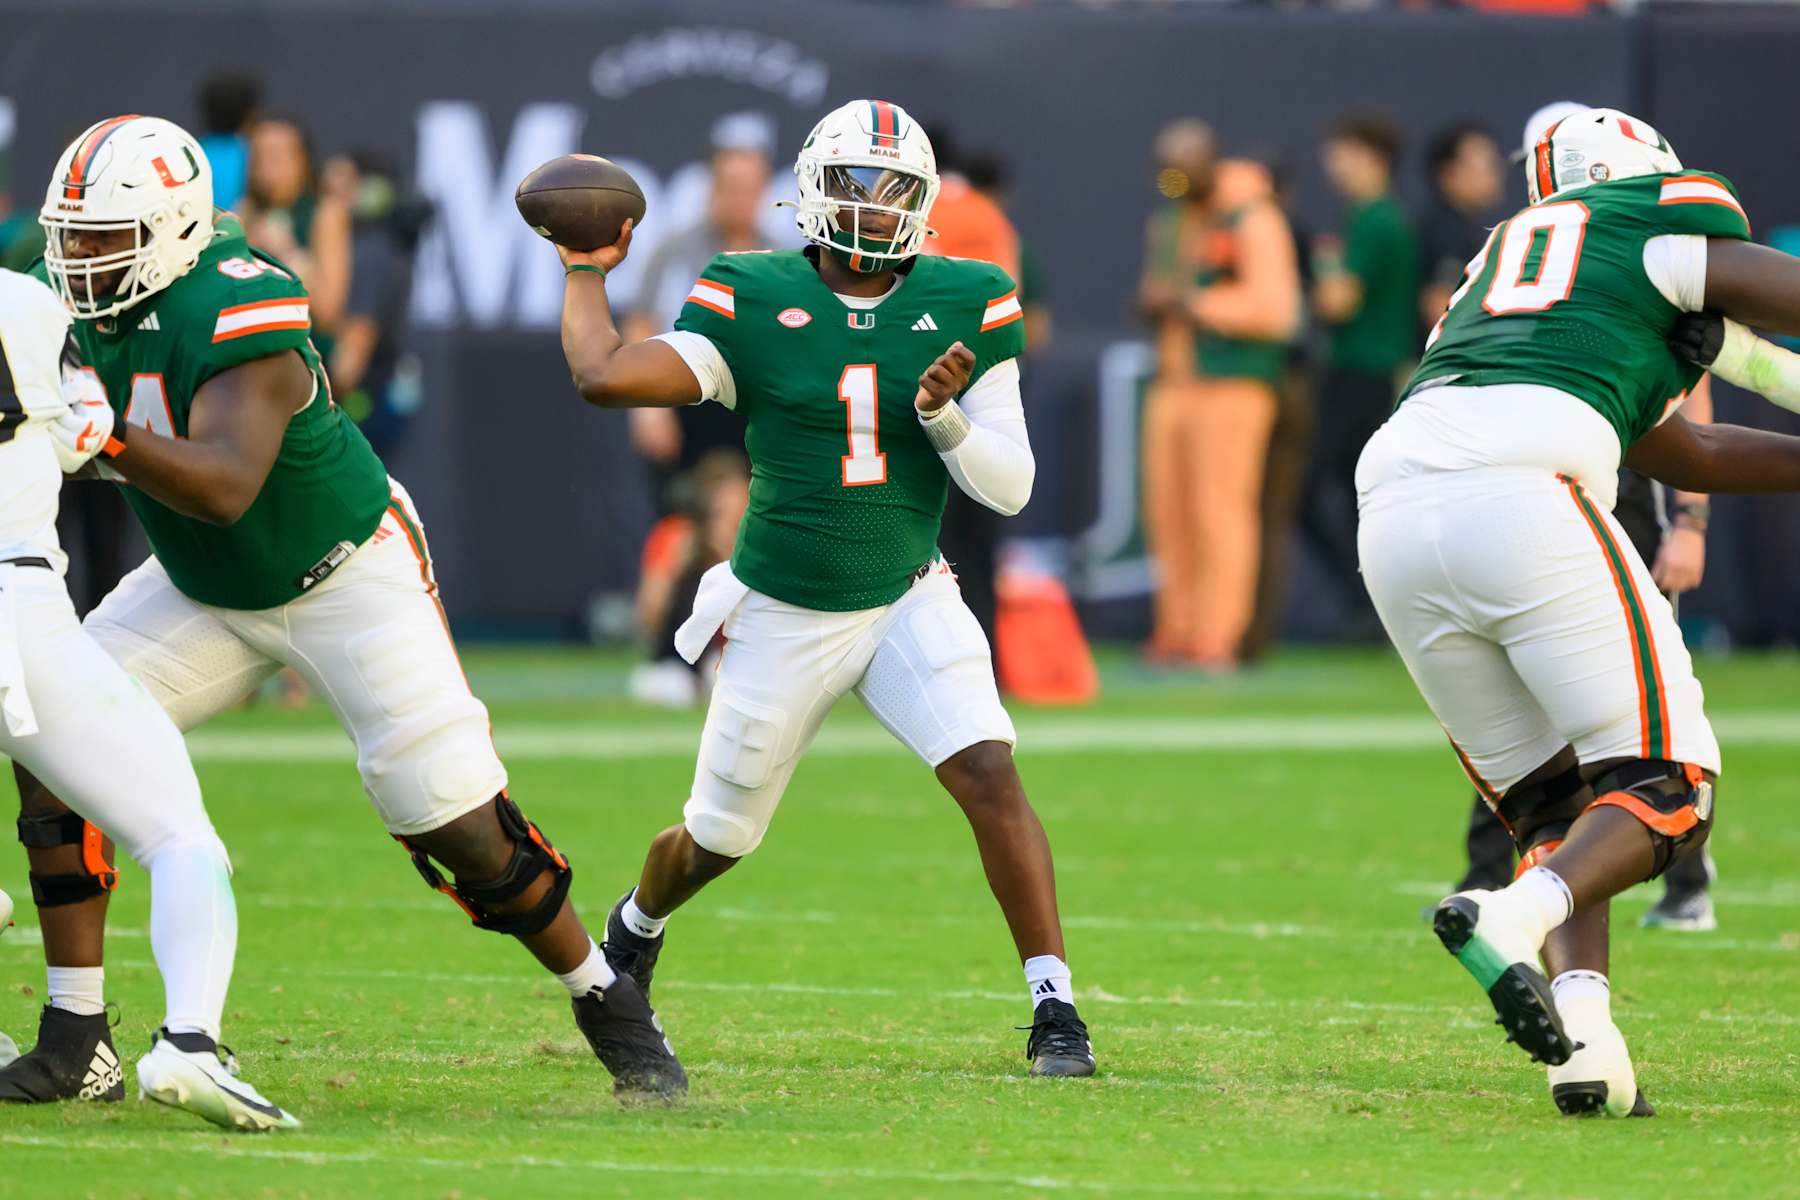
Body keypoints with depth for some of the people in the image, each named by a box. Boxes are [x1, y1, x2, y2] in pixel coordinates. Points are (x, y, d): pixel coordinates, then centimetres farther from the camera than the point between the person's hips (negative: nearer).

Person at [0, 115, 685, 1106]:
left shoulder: (239, 319, -32)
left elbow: (225, 485, -45)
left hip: (347, 578, -7)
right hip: (207, 594, 7)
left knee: (458, 821, -8)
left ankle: (613, 1009, 14)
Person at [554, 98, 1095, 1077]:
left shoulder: (965, 307, -5)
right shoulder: (752, 302, -10)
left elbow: (1010, 486, -6)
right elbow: (603, 376, -19)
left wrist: (946, 416, -24)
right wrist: (586, 276, -6)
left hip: (907, 602, 1)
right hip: (782, 619, -1)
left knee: (990, 775, -22)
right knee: (717, 840, 14)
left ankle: (1053, 1008, -18)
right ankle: (636, 925, 48)